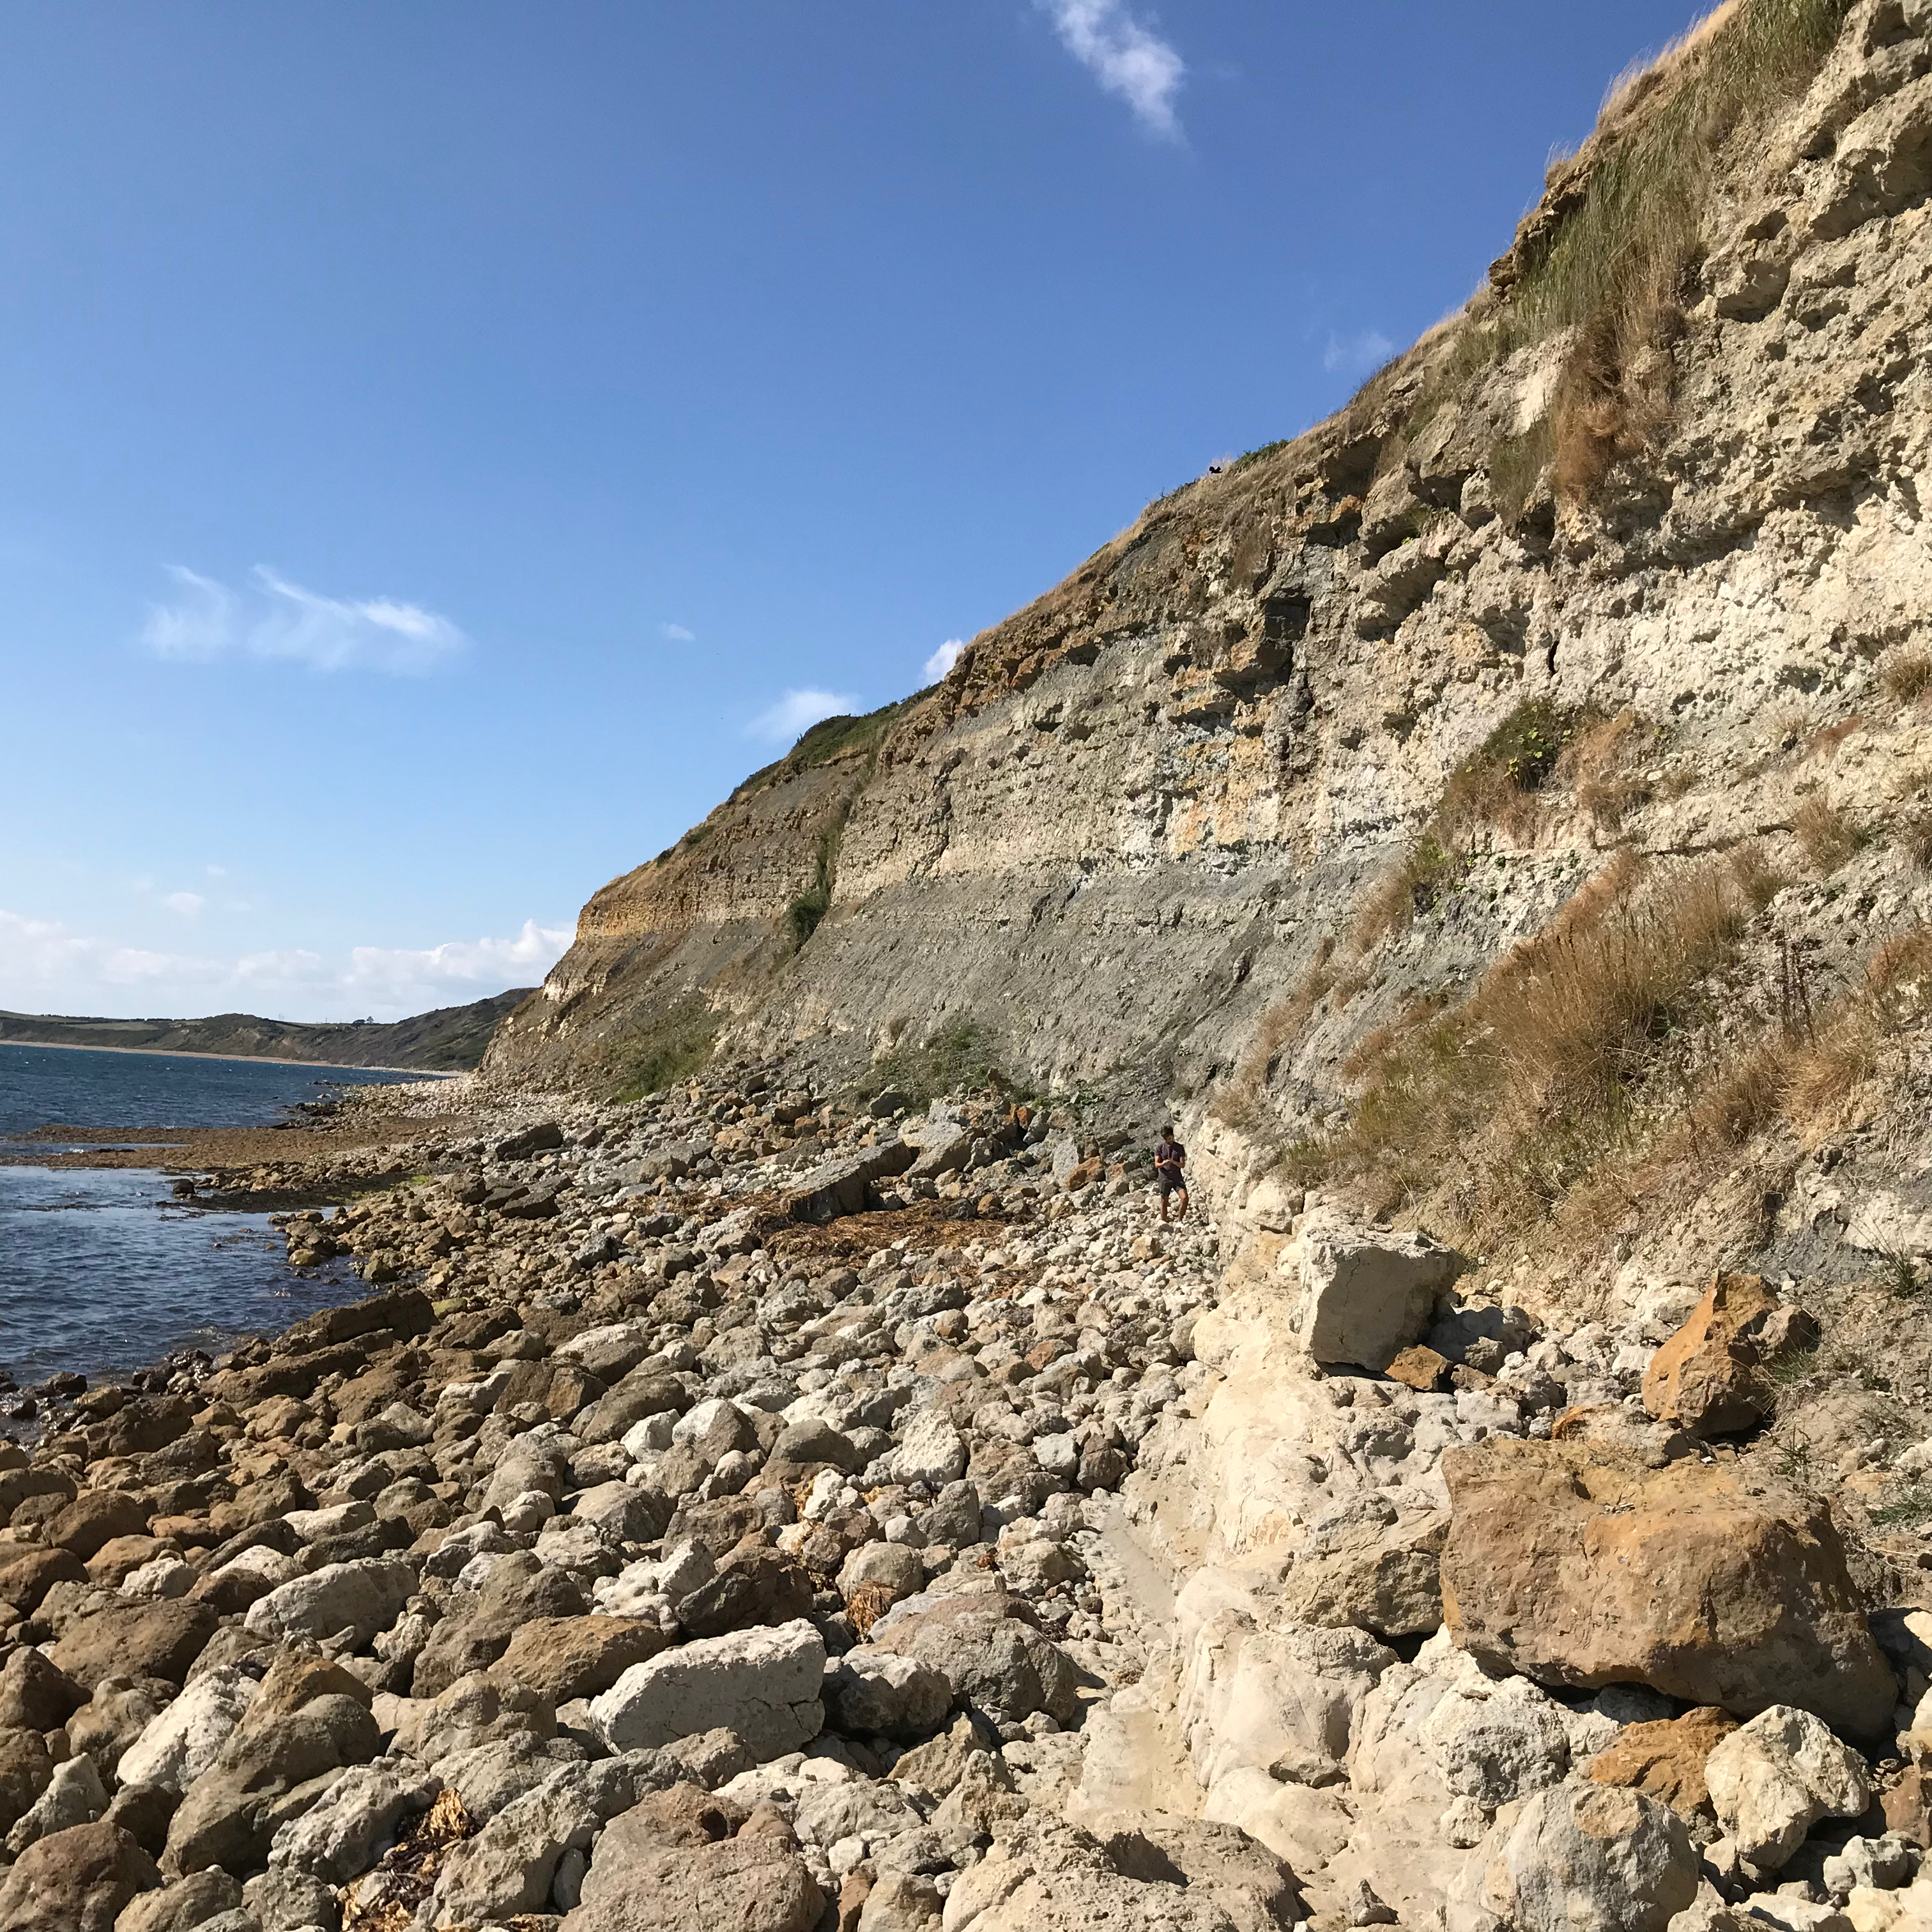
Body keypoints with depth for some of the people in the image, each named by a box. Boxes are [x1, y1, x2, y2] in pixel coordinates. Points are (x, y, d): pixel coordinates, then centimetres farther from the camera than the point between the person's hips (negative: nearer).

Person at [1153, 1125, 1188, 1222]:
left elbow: (1183, 1165, -1)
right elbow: (1156, 1164, -3)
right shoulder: (1160, 1148, 2)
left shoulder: (1180, 1148, 4)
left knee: (1185, 1197, -15)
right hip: (1164, 1178, 0)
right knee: (1164, 1202, 2)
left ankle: (1180, 1220, 1)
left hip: (1177, 1177, 0)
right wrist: (1163, 1164, -26)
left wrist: (1174, 1162, -22)